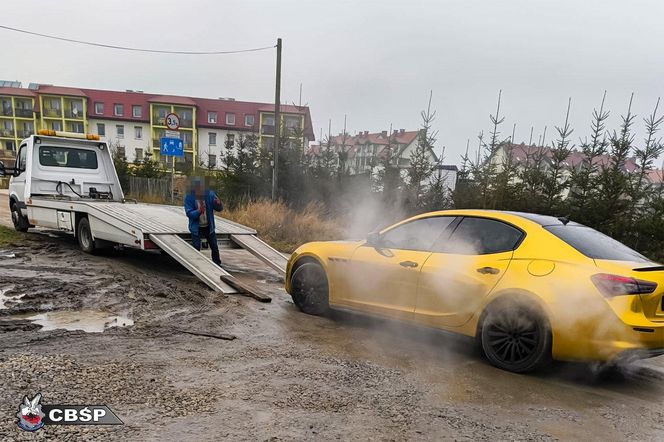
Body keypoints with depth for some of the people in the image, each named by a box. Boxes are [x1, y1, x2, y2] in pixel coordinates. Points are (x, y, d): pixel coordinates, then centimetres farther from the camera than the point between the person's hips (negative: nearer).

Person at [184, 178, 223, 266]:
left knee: (215, 247, 10)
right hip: (196, 227, -2)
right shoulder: (189, 197, -16)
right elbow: (189, 213, -19)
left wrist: (219, 204, -30)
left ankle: (217, 265, 27)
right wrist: (199, 211, -39)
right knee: (196, 248, -3)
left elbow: (219, 209, -6)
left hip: (209, 226, 3)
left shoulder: (209, 194, -12)